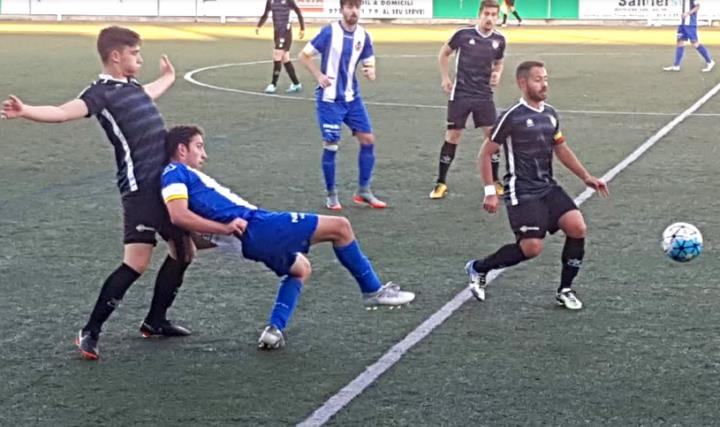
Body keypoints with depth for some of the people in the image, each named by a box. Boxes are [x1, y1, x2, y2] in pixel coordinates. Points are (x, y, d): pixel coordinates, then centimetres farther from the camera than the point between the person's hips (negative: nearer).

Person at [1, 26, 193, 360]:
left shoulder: (132, 85, 15)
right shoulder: (101, 92, -10)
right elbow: (64, 112, -28)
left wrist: (168, 77, 61)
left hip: (167, 182, 9)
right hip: (140, 187, -9)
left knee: (182, 252, 14)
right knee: (137, 262, -15)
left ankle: (155, 322, 28)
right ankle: (90, 332, -6)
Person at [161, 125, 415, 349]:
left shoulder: (184, 176, 23)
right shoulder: (175, 173, -5)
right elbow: (178, 215, -25)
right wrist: (226, 228, -26)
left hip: (251, 238, 11)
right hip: (254, 227, -11)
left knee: (300, 268, 33)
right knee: (339, 226, -2)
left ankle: (275, 329, 14)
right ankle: (373, 290, 13)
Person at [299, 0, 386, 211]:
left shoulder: (364, 36, 0)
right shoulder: (329, 32, -13)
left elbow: (369, 65, 5)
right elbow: (304, 55, -5)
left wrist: (370, 72, -19)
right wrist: (319, 75, -18)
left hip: (352, 98, 5)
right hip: (329, 99, -5)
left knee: (368, 140, 2)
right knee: (331, 146, -4)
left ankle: (363, 191, 15)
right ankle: (331, 195, 11)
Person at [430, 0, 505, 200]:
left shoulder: (499, 40, -1)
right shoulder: (463, 34, -10)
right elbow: (444, 53, 6)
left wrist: (497, 74, -4)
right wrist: (445, 78, -1)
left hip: (484, 95, 3)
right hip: (461, 93, -2)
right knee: (452, 136, 0)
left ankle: (495, 181, 15)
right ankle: (441, 182, 10)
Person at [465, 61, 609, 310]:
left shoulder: (550, 114, 9)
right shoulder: (512, 117, -11)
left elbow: (561, 149, 22)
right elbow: (485, 154, -6)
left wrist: (586, 177, 14)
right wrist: (490, 192, -10)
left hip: (548, 187, 6)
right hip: (522, 193, -6)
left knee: (578, 227, -12)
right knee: (532, 247, -14)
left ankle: (565, 290, 4)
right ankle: (478, 268, 10)